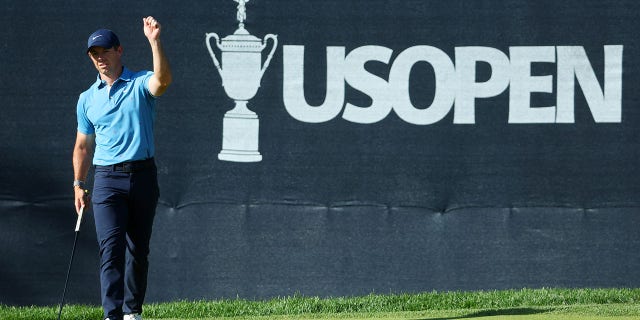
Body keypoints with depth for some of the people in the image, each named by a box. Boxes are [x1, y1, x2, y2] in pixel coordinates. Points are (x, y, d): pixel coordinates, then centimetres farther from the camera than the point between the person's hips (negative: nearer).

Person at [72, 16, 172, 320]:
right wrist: (78, 185, 12)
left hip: (143, 175, -1)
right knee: (111, 248, -13)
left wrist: (155, 42, -36)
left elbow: (162, 80, -24)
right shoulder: (87, 99, 12)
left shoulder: (140, 84, 1)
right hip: (107, 178, 1)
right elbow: (83, 145, 18)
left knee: (138, 250, 7)